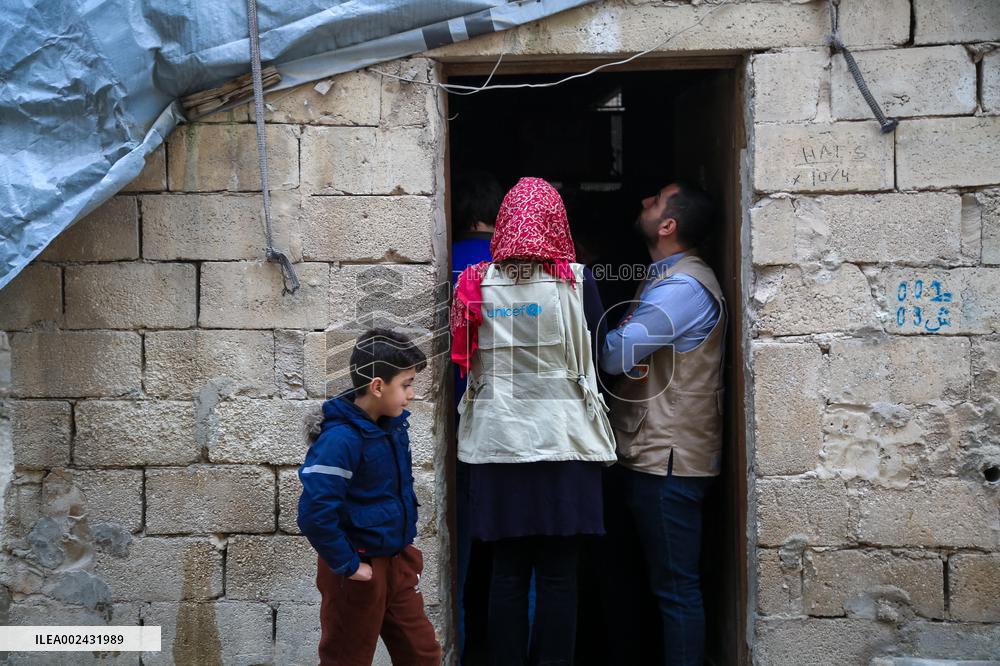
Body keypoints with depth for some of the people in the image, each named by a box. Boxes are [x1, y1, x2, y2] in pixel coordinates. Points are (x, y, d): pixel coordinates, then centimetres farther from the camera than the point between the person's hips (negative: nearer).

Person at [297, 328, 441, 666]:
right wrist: (347, 565, -20)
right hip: (359, 571, -8)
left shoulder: (394, 425, 1)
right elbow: (315, 513, -29)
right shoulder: (341, 439, -25)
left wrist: (405, 542, 14)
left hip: (398, 562, 8)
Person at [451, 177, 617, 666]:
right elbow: (599, 358, 2)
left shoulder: (477, 283, 1)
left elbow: (467, 362, 9)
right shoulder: (576, 281, -5)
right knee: (557, 576, 4)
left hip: (497, 443, 2)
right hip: (562, 441, -2)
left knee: (507, 572, 9)